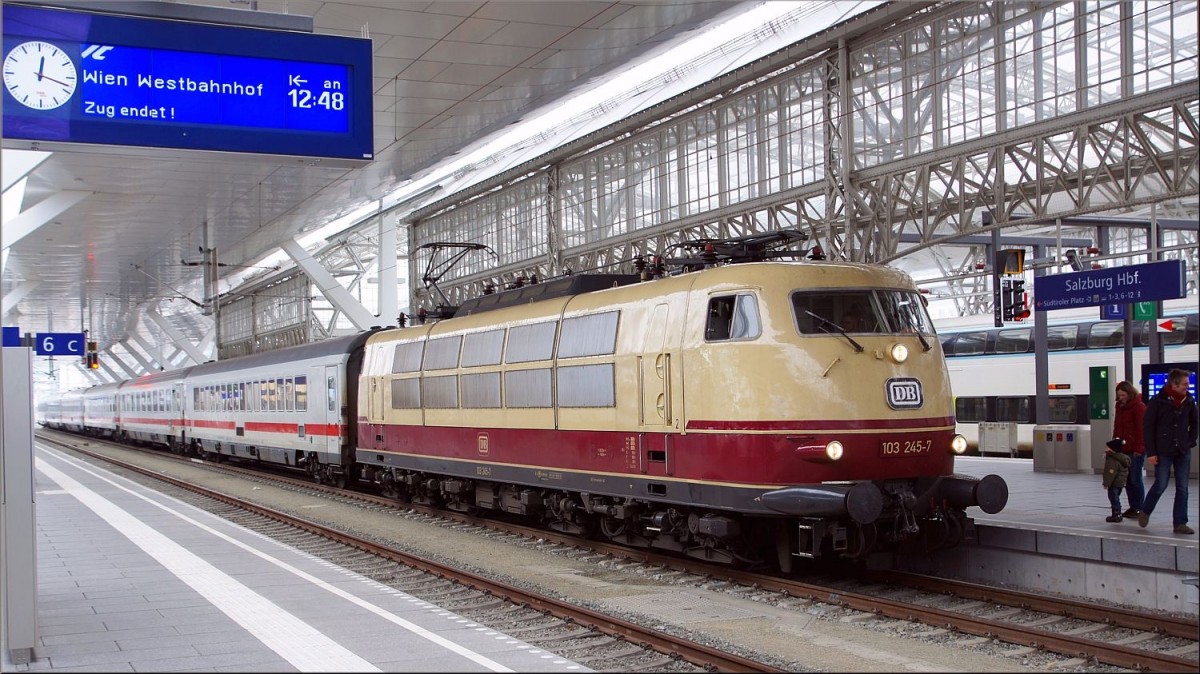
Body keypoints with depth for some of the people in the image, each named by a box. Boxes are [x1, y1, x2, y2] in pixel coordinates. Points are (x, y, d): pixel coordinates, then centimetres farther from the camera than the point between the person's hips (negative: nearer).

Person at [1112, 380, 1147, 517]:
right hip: (1123, 449, 8)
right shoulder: (1120, 406, 15)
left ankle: (1139, 508, 3)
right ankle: (1133, 506, 16)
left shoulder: (1139, 407, -9)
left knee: (1135, 479, -4)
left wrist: (1138, 449, -16)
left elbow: (1141, 429, -12)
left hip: (1135, 450, -8)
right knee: (1128, 479, 9)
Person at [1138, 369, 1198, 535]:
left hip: (1183, 452, 4)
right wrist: (1151, 452, -8)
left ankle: (1180, 523, 8)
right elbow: (1147, 427, -6)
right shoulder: (1158, 401, -9)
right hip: (1163, 452, -4)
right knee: (1160, 485, -2)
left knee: (1182, 489, 3)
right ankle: (1145, 513, 22)